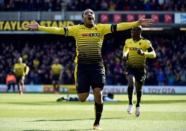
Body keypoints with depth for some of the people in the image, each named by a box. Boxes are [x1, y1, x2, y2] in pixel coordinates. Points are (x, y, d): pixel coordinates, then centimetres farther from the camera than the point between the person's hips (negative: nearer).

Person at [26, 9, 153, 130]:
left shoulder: (101, 28, 3)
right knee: (82, 98, -2)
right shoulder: (77, 29, 2)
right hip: (82, 65, 0)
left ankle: (97, 122, 8)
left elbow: (118, 26, -6)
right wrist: (40, 27, -11)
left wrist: (137, 23, -16)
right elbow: (59, 30, -3)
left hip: (97, 65, 0)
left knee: (98, 93, -11)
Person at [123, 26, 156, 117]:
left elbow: (153, 54, -17)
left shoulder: (145, 42, -11)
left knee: (138, 88, 9)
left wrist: (143, 53, -33)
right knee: (131, 82, -25)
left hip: (140, 68, -1)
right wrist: (125, 55, 1)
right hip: (130, 67, 1)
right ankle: (130, 104, -13)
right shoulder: (128, 41, 2)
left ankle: (138, 105, 36)